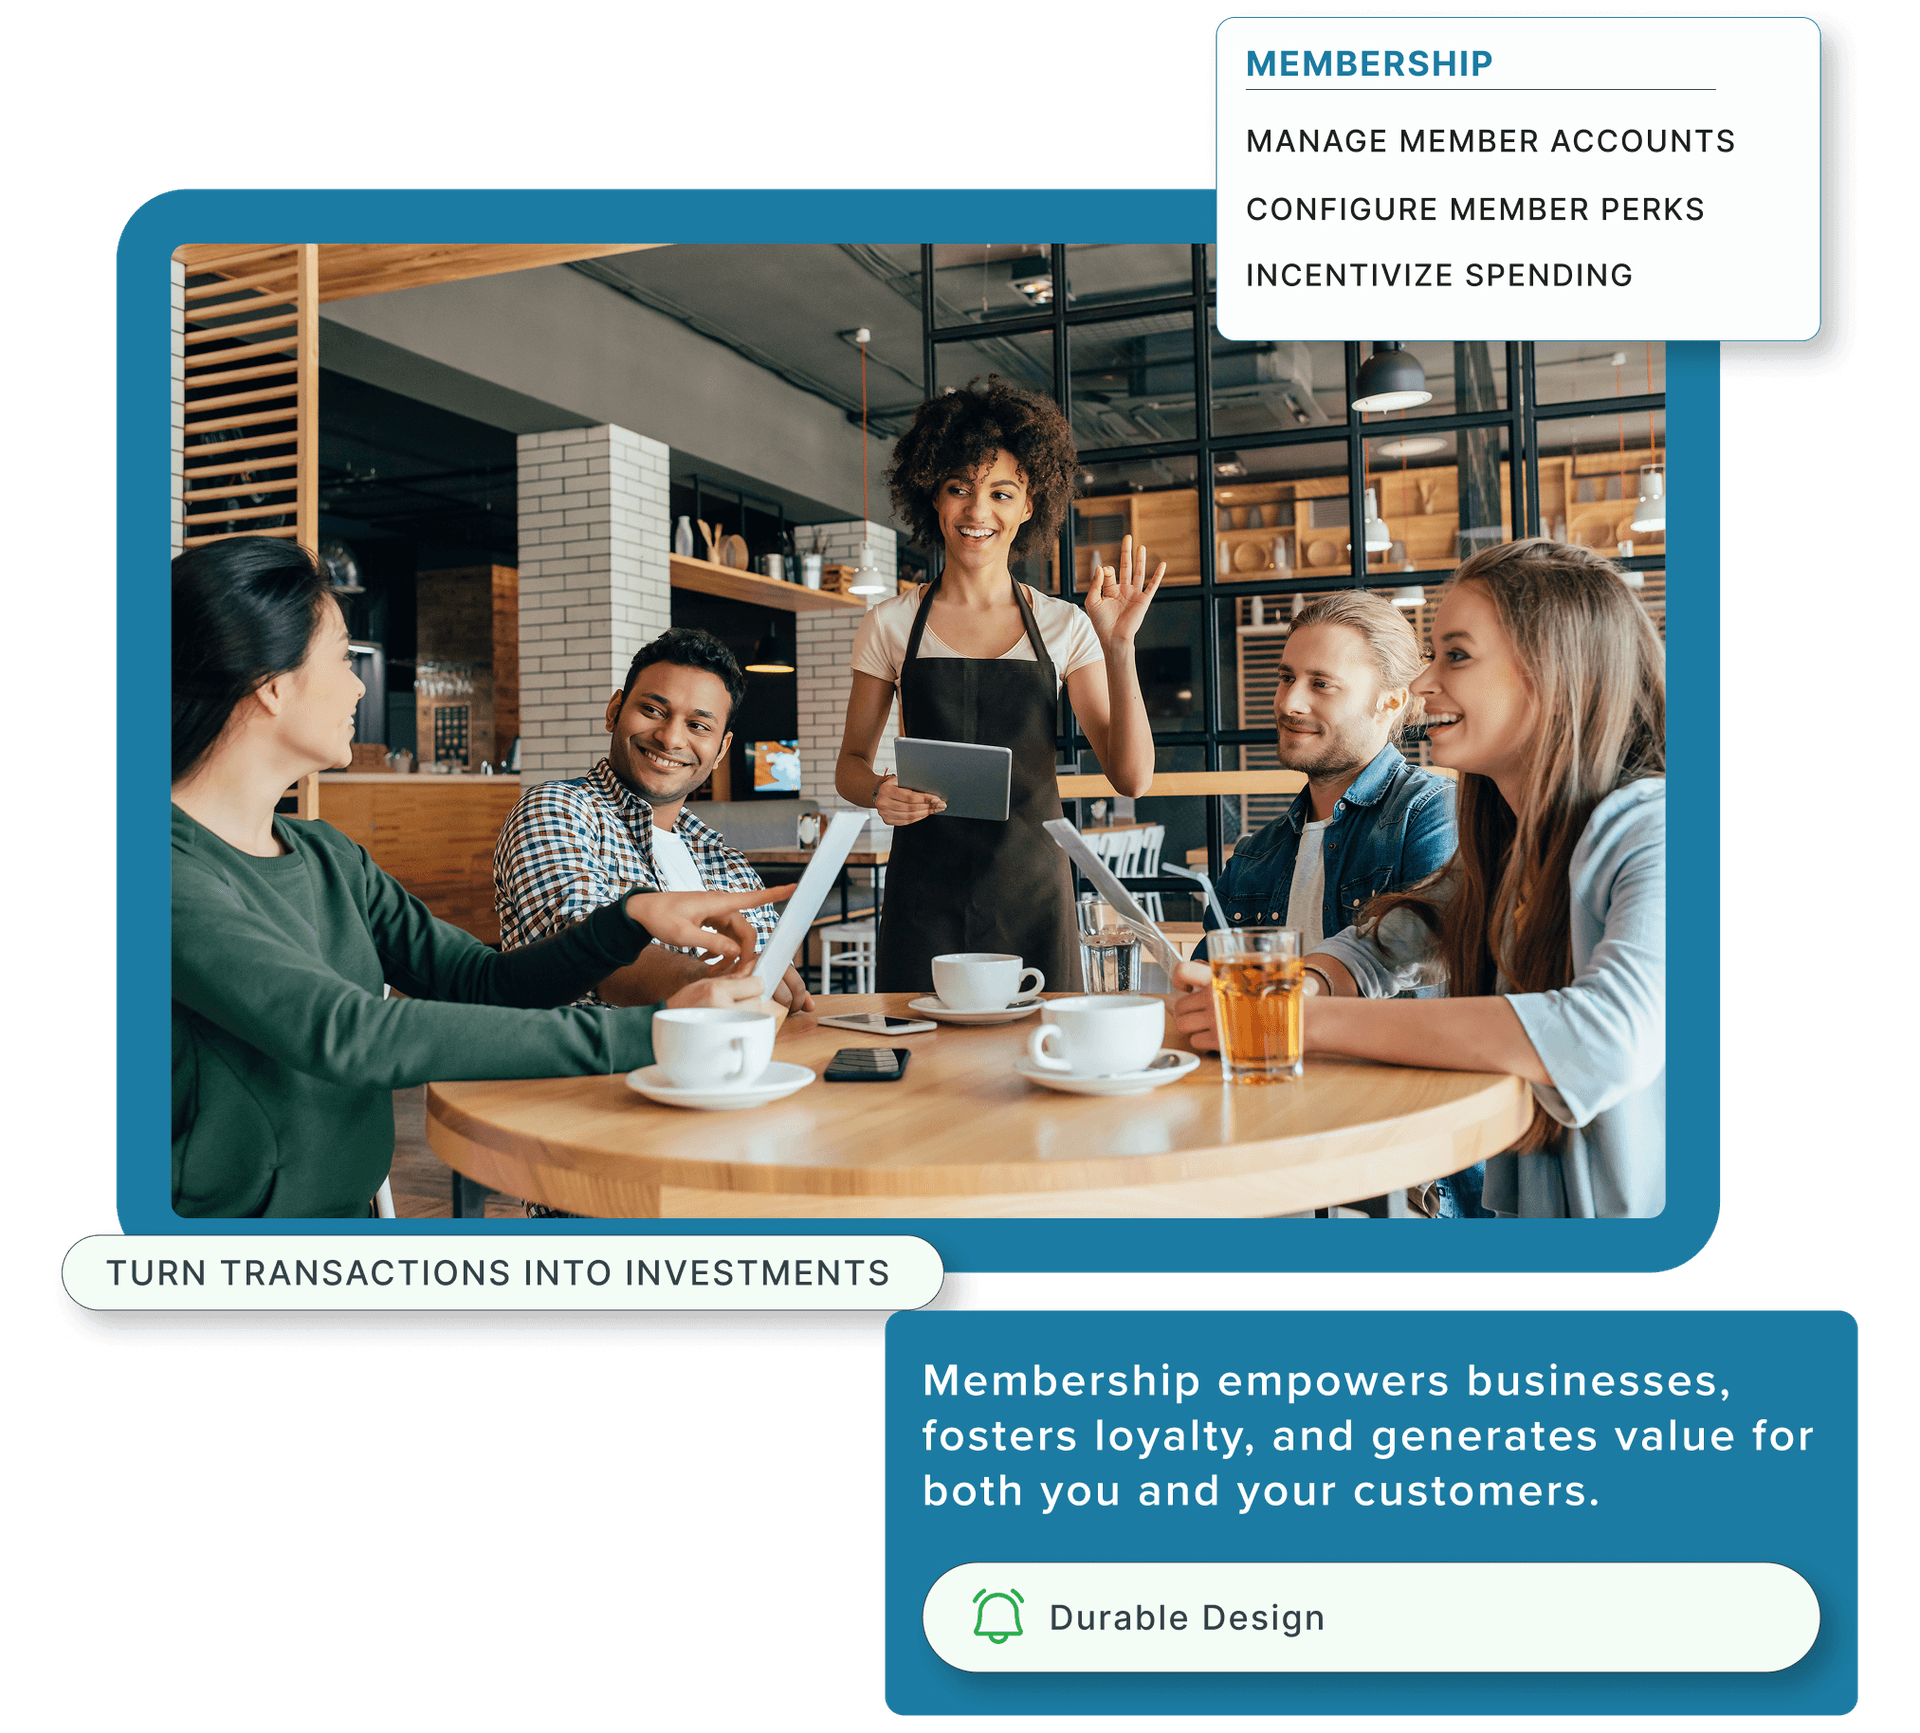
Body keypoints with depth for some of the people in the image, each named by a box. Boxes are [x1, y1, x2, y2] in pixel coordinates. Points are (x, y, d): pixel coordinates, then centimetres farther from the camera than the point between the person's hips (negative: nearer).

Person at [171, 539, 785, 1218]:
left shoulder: (327, 857, 10)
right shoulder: (178, 875, -17)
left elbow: (482, 980, 9)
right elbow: (349, 1033, -28)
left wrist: (632, 917, -9)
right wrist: (645, 1033, -29)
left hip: (352, 1211, 7)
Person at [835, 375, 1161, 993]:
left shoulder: (1064, 628, 5)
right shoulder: (891, 626, 5)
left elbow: (1131, 776, -1)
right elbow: (851, 763, 10)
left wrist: (1118, 648, -11)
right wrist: (880, 792, -12)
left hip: (1034, 894, 0)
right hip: (925, 893, 0)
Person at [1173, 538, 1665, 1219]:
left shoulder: (1648, 832, -17)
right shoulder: (1503, 845, 8)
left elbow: (1608, 1040, -33)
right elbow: (1374, 948, 17)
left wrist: (1308, 1020, -30)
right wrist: (1302, 987, -9)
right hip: (1518, 1202, 6)